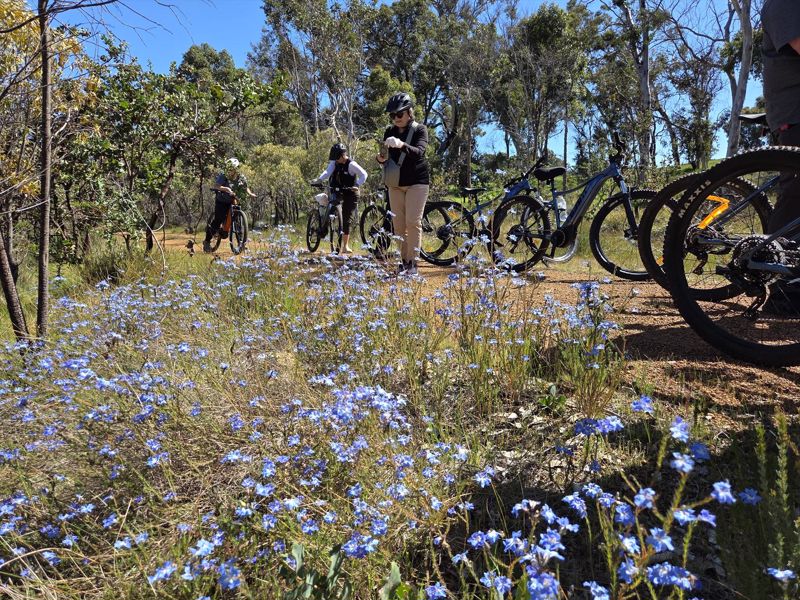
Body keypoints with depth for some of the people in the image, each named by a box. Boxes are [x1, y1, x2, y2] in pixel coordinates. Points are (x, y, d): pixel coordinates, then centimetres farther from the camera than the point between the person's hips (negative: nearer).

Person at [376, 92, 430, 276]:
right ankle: (403, 261, 6)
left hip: (417, 181, -4)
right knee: (398, 224, 1)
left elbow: (419, 152, -25)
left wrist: (402, 145, -44)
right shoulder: (389, 132, 6)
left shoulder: (419, 129, -6)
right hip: (395, 183, 5)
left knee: (413, 222, -13)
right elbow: (386, 157, 8)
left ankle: (413, 263, -10)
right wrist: (380, 158, -17)